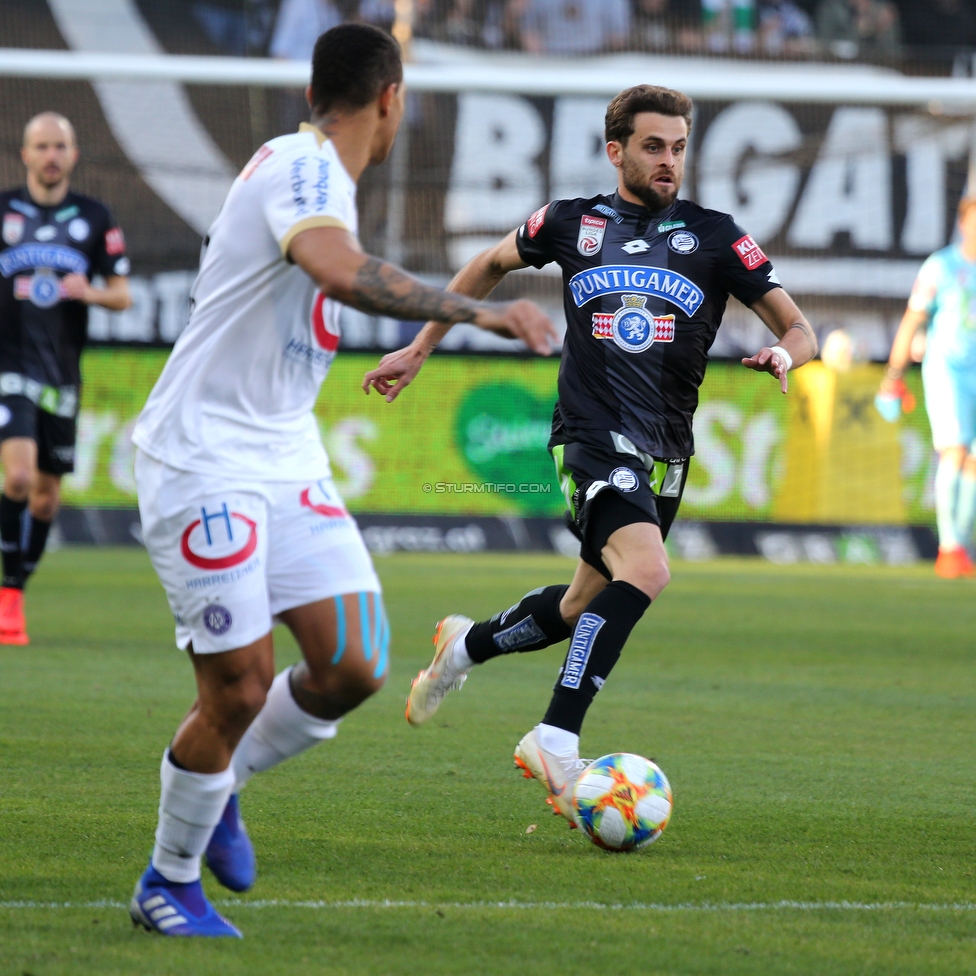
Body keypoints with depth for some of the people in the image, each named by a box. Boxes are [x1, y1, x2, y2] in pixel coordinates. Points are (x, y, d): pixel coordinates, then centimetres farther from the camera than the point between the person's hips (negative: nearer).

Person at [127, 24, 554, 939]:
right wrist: (477, 311, -37)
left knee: (352, 667, -2)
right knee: (239, 688, -7)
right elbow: (341, 272, -38)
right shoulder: (304, 166, -18)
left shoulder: (304, 167, 12)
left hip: (285, 462, 9)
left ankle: (217, 788, 23)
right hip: (203, 461, -9)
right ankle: (168, 881, 14)